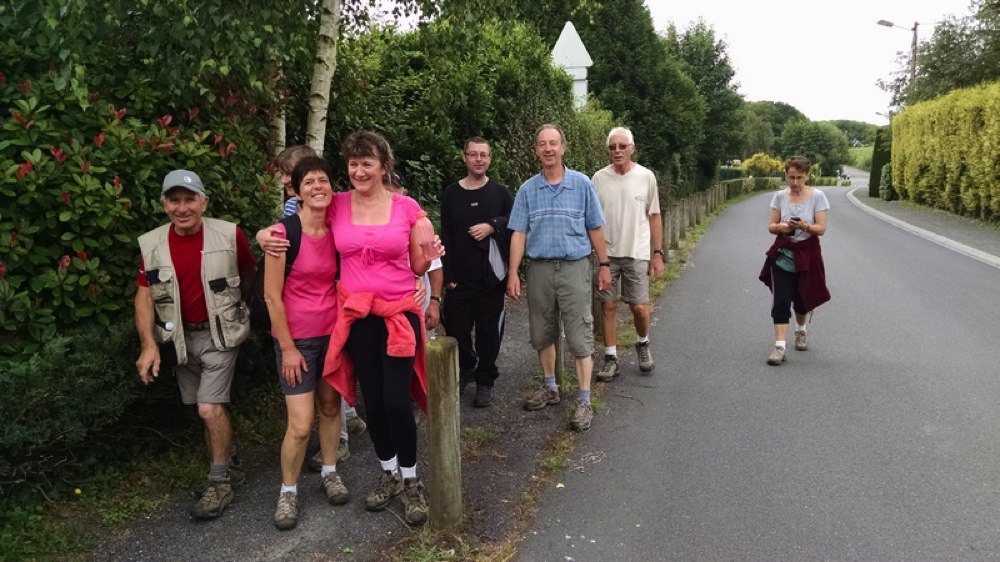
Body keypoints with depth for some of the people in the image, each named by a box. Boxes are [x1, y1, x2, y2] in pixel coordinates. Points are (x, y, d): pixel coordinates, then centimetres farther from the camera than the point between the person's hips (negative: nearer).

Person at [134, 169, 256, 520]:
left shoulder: (230, 235, -12)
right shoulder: (152, 245, -5)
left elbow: (249, 274, 5)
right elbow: (144, 295, -3)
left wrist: (236, 311, 15)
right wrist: (149, 344, -13)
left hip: (219, 334, -3)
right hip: (181, 338, 3)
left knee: (210, 408, -9)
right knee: (207, 410, 12)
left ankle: (220, 483, 9)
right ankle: (225, 470, 30)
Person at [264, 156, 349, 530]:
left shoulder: (337, 231, 0)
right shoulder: (284, 234, -15)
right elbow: (272, 296, -13)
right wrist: (287, 347, -12)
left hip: (333, 332, 5)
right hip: (297, 338, -5)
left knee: (330, 405, 16)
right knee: (301, 425, -3)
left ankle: (329, 472, 36)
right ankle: (288, 490, 19)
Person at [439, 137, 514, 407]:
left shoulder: (500, 192, 4)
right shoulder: (451, 194, 6)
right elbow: (446, 237, 4)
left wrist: (492, 226, -13)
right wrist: (448, 275, -3)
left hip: (491, 277, -1)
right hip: (459, 278, 1)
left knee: (489, 331, 4)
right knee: (456, 329, 4)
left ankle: (485, 381, 21)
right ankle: (466, 368, 32)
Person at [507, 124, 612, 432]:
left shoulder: (582, 184, 0)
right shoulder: (527, 189, 4)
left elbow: (595, 229, 5)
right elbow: (518, 233, 2)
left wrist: (604, 265, 4)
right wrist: (513, 273, -4)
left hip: (574, 267, -2)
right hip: (539, 268, 3)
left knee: (579, 336, -3)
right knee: (542, 334, 13)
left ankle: (584, 401, 4)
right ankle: (549, 388, 31)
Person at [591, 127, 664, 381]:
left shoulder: (646, 177, 0)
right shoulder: (599, 178, 1)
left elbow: (654, 217, 4)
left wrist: (657, 253, 2)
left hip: (637, 253, -1)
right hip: (606, 253, 1)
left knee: (639, 307, 1)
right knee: (608, 306, 4)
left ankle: (643, 345, 31)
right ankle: (611, 359, 16)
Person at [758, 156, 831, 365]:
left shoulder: (817, 196, -6)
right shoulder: (780, 196, 1)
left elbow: (821, 229, -9)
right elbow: (771, 226, 1)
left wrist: (805, 226, -29)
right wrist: (780, 227, -22)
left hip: (807, 254, -1)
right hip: (782, 254, 1)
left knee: (802, 299, 12)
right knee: (780, 300, -9)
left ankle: (800, 331, 42)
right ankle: (779, 346, -9)